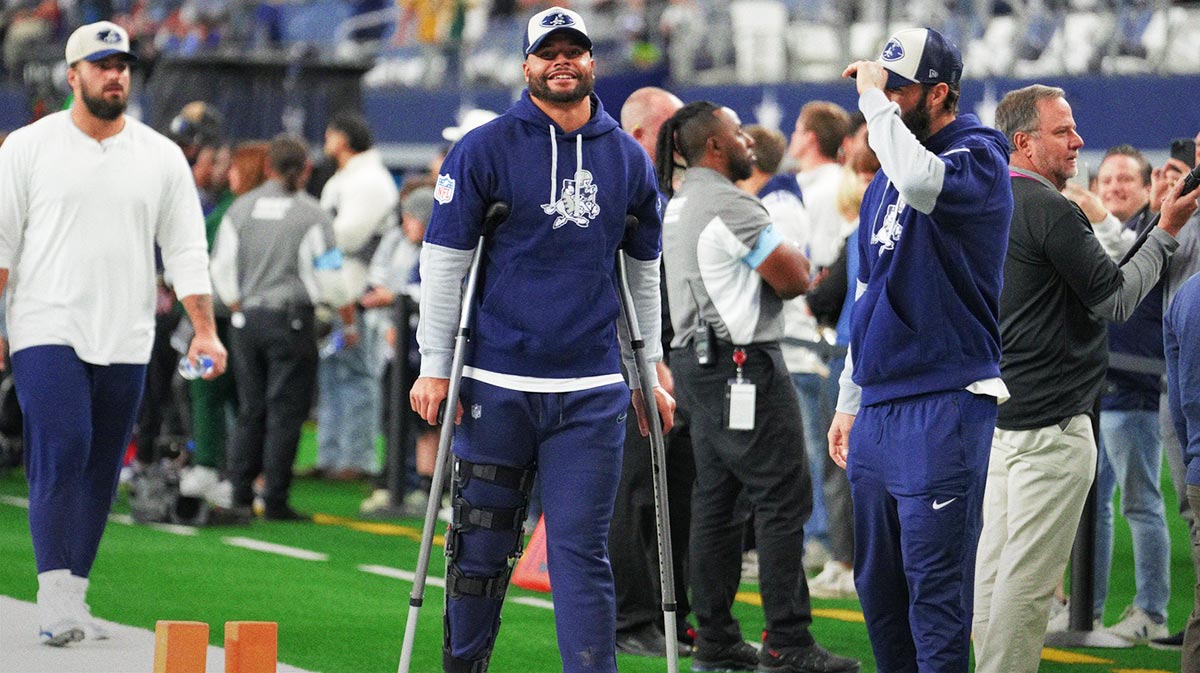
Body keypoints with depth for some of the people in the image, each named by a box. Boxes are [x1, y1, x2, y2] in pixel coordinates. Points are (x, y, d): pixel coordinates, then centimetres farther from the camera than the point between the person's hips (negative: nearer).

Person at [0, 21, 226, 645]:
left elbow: (186, 251, 8)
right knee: (60, 453, -16)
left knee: (99, 472, 5)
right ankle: (55, 594, -17)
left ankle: (72, 600, 12)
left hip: (125, 341, 3)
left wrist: (205, 330, -2)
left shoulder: (161, 157, 9)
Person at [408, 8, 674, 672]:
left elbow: (644, 272, 18)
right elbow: (443, 262, 0)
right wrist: (434, 367, -5)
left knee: (581, 551, -3)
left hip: (591, 392, 1)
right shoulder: (483, 150, 0)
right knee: (482, 545, 6)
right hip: (497, 385, -1)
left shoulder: (627, 159, 10)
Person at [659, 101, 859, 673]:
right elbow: (795, 279, -16)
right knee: (783, 501, -8)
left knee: (715, 499, 11)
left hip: (698, 360, 10)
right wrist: (794, 262, 6)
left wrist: (782, 265, 6)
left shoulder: (677, 205, 16)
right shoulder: (729, 205, -15)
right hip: (742, 363, -10)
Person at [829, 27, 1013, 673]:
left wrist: (874, 97, -19)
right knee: (877, 584, 10)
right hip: (877, 412, 8)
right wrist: (848, 401, 22)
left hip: (944, 406, -8)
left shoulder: (978, 157, -7)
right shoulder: (885, 178, 18)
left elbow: (921, 182, -32)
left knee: (934, 586, -10)